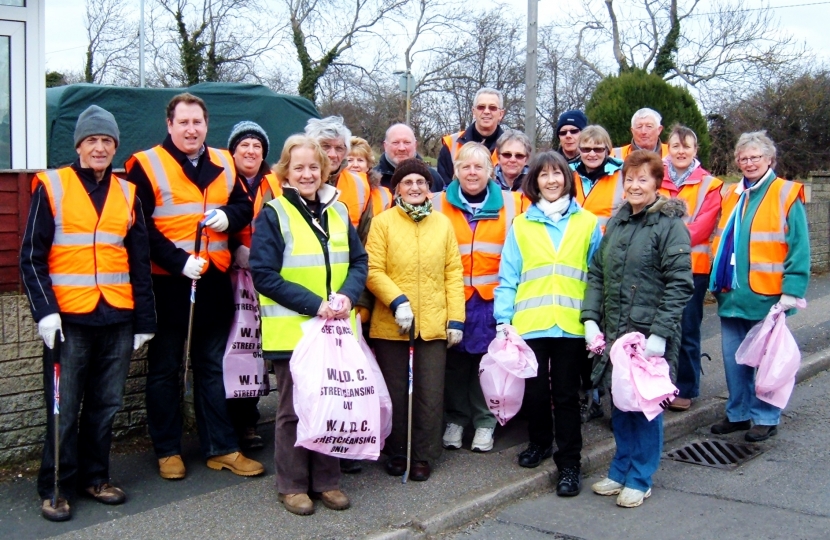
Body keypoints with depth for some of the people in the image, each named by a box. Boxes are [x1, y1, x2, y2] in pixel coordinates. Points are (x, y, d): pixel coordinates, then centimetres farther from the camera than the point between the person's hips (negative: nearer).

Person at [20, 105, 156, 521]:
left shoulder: (127, 194, 12)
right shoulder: (51, 187, 1)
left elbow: (140, 263, 14)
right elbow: (32, 257, -2)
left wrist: (145, 320, 10)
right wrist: (44, 311, -13)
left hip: (117, 318, 4)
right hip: (68, 317, -3)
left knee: (106, 405, 10)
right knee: (64, 408, 1)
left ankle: (94, 476, 25)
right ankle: (56, 488, 13)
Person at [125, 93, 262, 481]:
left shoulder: (223, 164, 10)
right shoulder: (146, 166, -6)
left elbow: (245, 206, 15)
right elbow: (140, 228, -11)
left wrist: (228, 216, -8)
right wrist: (178, 262, -20)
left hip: (214, 282, 5)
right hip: (167, 283, -4)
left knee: (213, 366, 12)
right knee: (165, 369, 7)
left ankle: (221, 448, 20)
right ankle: (167, 450, 19)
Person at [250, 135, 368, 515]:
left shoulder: (338, 211, 10)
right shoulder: (273, 215, -5)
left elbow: (359, 262, 10)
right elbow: (264, 275, -11)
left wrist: (347, 295, -11)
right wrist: (313, 304, -18)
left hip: (336, 329, 4)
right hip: (292, 330, -4)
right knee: (294, 409, 4)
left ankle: (327, 480, 23)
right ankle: (292, 485, 17)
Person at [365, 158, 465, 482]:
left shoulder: (442, 223, 7)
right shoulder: (383, 222, 0)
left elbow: (454, 273, 5)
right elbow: (373, 271, -6)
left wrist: (456, 319, 0)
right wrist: (397, 301, -19)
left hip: (434, 324, 2)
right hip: (391, 324, -2)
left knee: (430, 393, 5)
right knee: (395, 392, 9)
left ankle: (423, 456, 19)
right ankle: (397, 452, 25)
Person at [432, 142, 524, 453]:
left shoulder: (510, 204, 6)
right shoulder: (440, 204, 5)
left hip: (491, 299, 0)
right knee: (455, 360, 6)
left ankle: (484, 421, 18)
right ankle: (455, 419, 21)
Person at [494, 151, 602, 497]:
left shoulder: (587, 223, 6)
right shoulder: (521, 225, 7)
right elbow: (508, 278, 3)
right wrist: (503, 319, -6)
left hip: (571, 325, -1)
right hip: (529, 323, 1)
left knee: (566, 394, 3)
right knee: (535, 390, 11)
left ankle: (569, 463, 11)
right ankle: (539, 443, 34)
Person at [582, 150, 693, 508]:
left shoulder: (670, 225, -8)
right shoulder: (616, 222, 11)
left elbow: (679, 284, -13)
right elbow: (596, 273, 13)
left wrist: (659, 333, -18)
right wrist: (590, 318, 2)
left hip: (649, 334, -6)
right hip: (614, 331, 6)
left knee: (645, 405, 4)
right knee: (619, 404, 14)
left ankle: (639, 480, 18)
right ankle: (621, 471, 29)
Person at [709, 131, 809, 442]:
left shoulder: (786, 195, -5)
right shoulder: (731, 195, 13)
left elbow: (798, 248, -9)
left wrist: (790, 291, -16)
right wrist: (718, 282, 10)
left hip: (765, 296, -6)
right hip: (731, 294, 6)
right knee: (733, 357, 12)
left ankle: (766, 418, 17)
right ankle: (738, 413, 25)